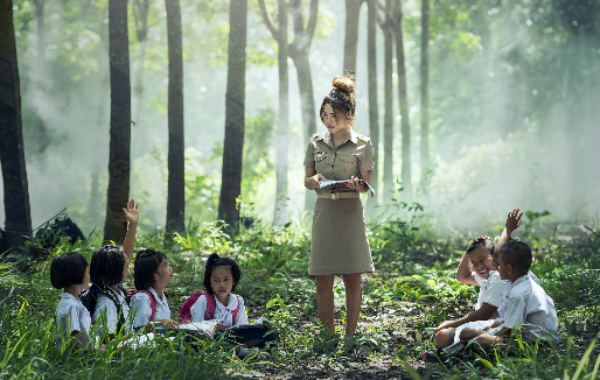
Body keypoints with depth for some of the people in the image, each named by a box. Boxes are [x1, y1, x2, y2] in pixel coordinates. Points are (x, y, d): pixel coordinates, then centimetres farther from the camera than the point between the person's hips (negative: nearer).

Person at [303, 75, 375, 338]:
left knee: (352, 277, 0)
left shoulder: (362, 144, 2)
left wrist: (356, 185, -22)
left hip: (350, 213, -2)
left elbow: (365, 184, 1)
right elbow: (307, 180, 13)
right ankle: (328, 335, 8)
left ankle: (350, 334, 8)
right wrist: (314, 180, -10)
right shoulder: (316, 143, 10)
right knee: (323, 279, 0)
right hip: (323, 211, 2)